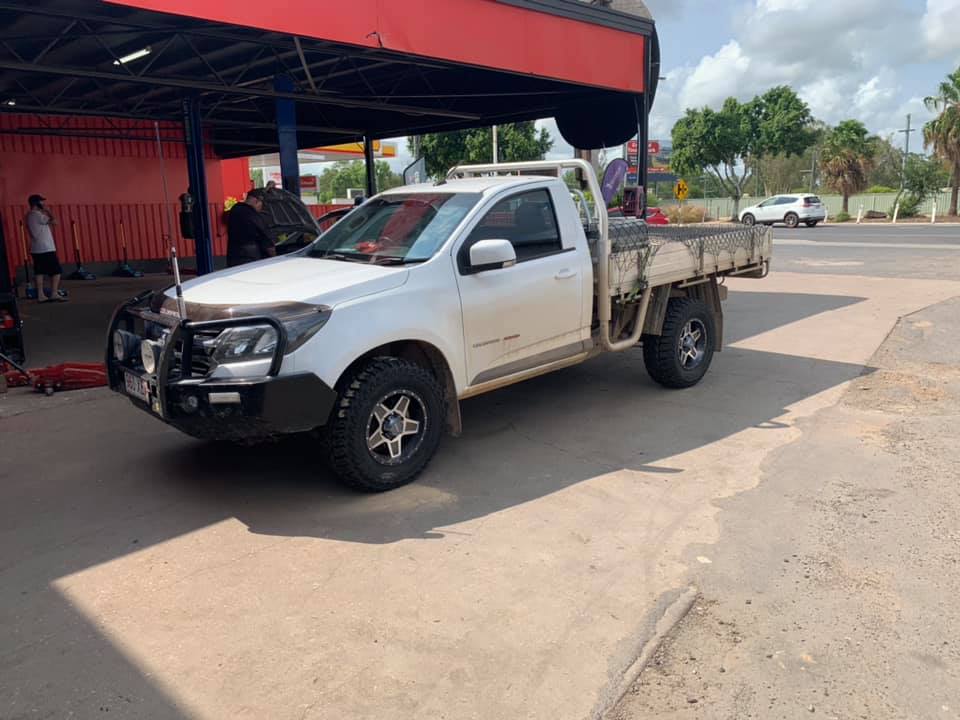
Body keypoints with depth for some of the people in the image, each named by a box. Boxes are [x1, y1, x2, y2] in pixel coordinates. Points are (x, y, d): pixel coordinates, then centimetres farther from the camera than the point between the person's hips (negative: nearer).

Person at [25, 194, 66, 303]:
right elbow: (54, 222, -9)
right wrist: (49, 213, 2)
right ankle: (54, 294, -8)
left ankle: (40, 295, 5)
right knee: (56, 270, -4)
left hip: (36, 249, 9)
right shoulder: (37, 214, -14)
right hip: (46, 248, -9)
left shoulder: (29, 216, 15)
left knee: (39, 271, 7)